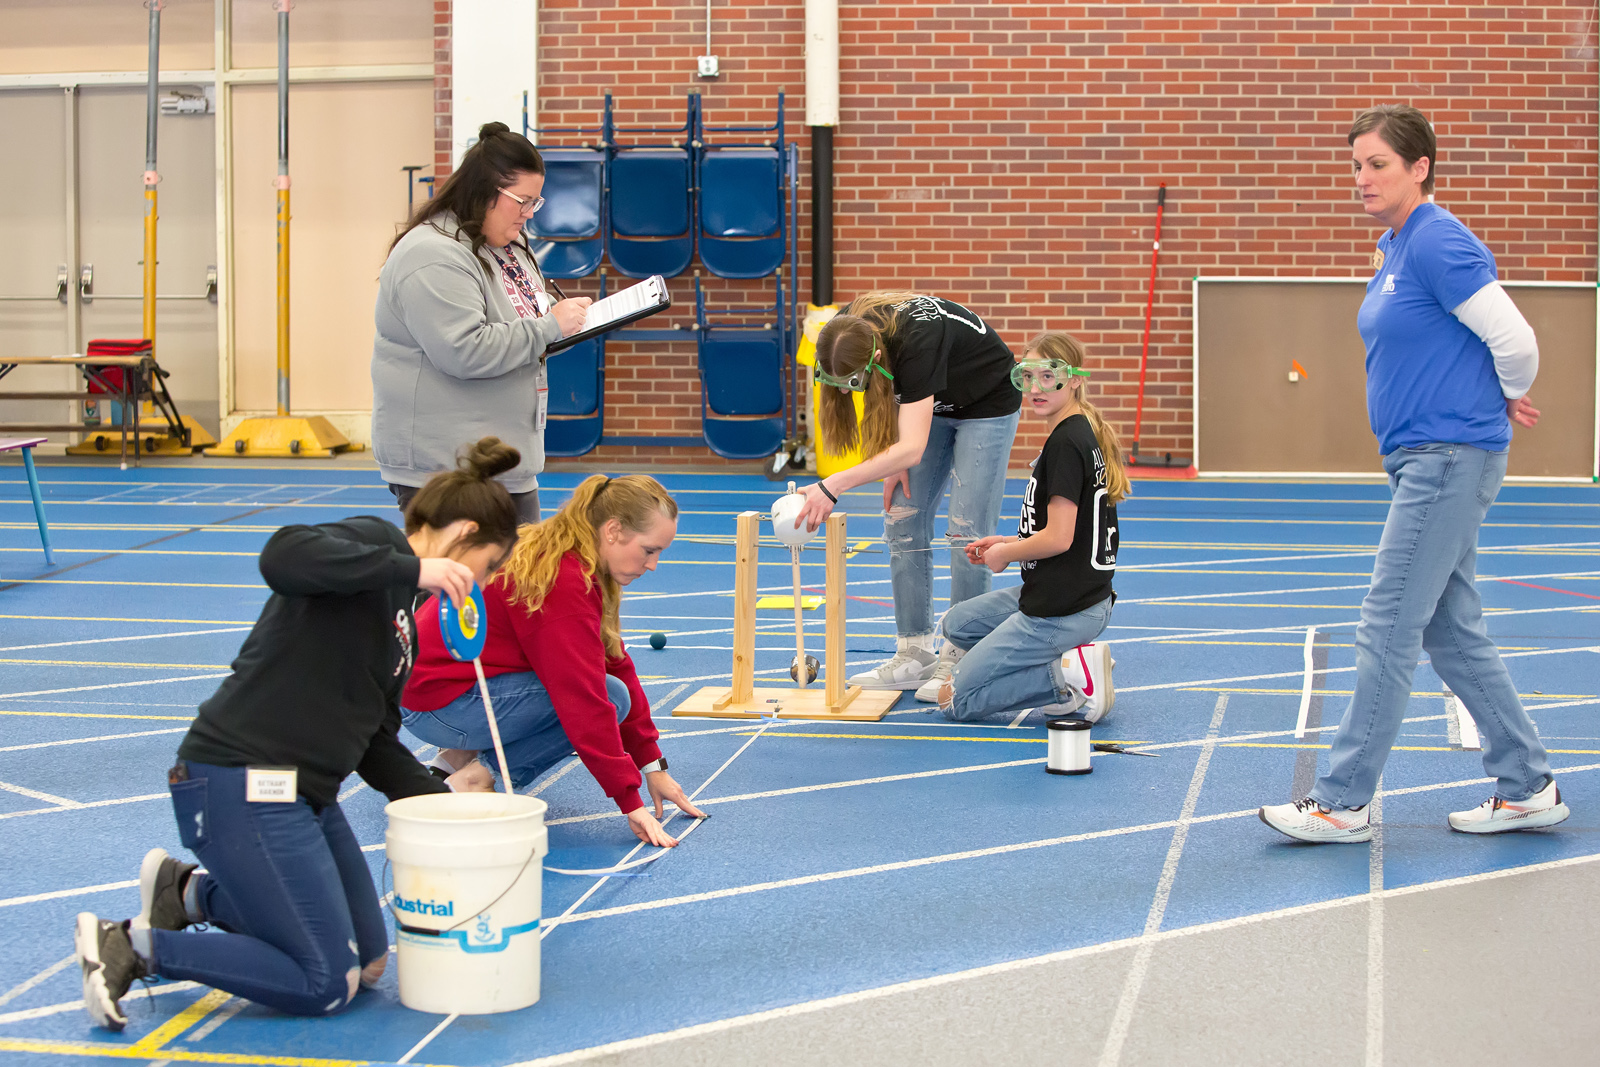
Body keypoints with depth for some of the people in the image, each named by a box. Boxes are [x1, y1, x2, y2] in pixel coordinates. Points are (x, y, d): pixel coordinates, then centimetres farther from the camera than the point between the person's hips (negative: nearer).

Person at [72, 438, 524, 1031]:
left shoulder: (405, 627, 19)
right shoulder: (372, 541, -8)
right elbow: (283, 556, -29)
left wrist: (439, 792, 16)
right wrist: (413, 569, -27)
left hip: (305, 794, 10)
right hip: (243, 786, -10)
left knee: (367, 961, 14)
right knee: (327, 983, -7)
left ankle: (186, 890, 22)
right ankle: (132, 944, -1)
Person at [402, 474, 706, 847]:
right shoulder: (565, 583, -24)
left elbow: (616, 664, 11)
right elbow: (584, 701, -26)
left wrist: (653, 765, 11)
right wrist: (630, 802, -22)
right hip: (435, 703, -10)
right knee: (608, 695, -16)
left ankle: (467, 752, 8)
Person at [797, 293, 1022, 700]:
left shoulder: (916, 343, -42)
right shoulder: (849, 333, -21)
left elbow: (912, 449, -48)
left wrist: (832, 487, -52)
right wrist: (894, 461, -12)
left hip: (988, 405, -7)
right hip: (933, 403, 7)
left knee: (968, 531, -11)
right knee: (903, 523, -1)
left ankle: (958, 662, -6)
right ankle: (915, 656, 2)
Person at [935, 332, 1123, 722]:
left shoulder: (1065, 443, -18)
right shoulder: (1082, 434, 12)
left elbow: (1059, 538, -22)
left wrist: (1005, 553, -5)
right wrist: (1009, 542, 13)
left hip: (1060, 611, -10)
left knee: (956, 699, -3)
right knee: (956, 624, 27)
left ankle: (1070, 679, -10)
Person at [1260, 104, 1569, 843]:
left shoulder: (1437, 242, -16)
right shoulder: (1392, 248, 13)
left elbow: (1514, 339, -19)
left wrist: (1505, 402, -1)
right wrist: (1493, 404, 14)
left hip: (1451, 457, -10)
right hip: (1420, 458, 10)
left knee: (1388, 630, -6)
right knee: (1454, 633, 13)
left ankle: (1343, 804, 1)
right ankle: (1527, 788, 21)